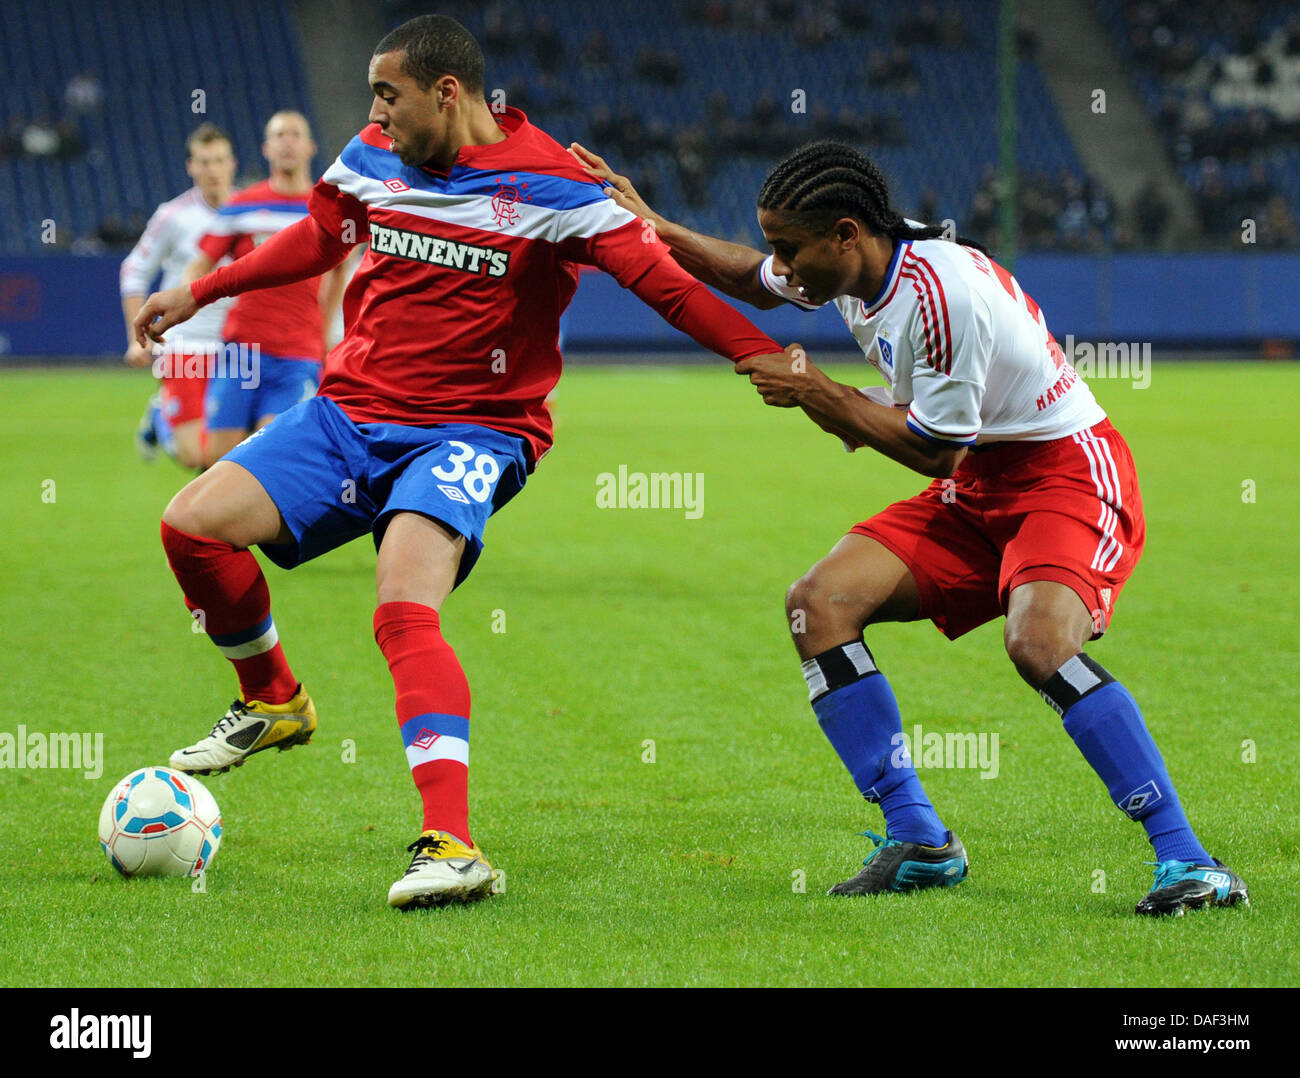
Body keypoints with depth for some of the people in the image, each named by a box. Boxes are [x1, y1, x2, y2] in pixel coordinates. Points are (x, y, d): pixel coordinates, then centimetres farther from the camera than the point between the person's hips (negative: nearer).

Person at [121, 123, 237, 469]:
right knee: (193, 456, -11)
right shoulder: (174, 216, -6)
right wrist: (138, 338, 0)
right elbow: (134, 273, 4)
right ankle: (161, 416, 24)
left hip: (234, 347, 3)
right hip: (183, 346, -3)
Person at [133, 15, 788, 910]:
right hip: (348, 410, 6)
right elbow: (317, 239, 25)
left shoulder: (549, 186, -12)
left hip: (468, 433, -6)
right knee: (193, 524, -8)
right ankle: (273, 702, 19)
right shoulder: (371, 160, 6)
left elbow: (661, 280, -14)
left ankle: (454, 848, -33)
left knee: (406, 612, -29)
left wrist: (768, 356, -22)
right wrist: (198, 295, 30)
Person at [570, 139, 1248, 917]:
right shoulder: (853, 263, 1)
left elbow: (934, 450, -19)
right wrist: (654, 227, 16)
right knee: (821, 602, -5)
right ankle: (919, 842, -2)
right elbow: (754, 283, 25)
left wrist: (816, 392, -12)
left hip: (1067, 472, -9)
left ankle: (1187, 860, -28)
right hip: (978, 487, 9)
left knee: (1039, 642, -34)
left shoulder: (942, 290, -26)